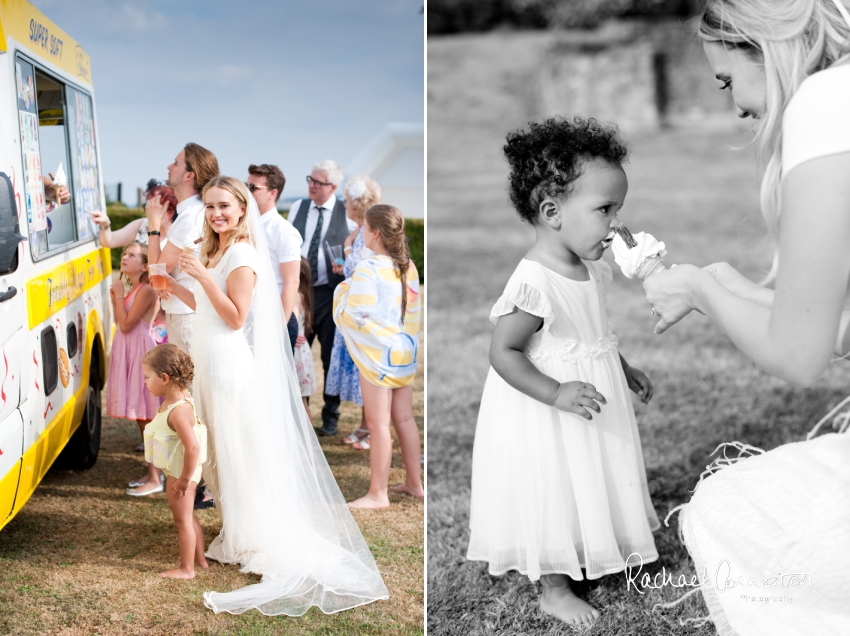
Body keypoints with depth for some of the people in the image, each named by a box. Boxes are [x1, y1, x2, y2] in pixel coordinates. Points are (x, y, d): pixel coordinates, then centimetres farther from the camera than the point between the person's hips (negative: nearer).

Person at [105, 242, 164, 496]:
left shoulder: (146, 291, -14)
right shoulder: (133, 290, 15)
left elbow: (126, 324, -19)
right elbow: (121, 323, 17)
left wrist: (119, 294, -12)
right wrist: (115, 298, 6)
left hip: (141, 353, -10)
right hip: (129, 353, 10)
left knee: (146, 417, -7)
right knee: (143, 418, 13)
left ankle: (154, 480, -3)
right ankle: (153, 472, 21)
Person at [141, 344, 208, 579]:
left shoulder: (178, 411, -31)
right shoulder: (179, 399, 0)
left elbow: (192, 448, -35)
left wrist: (184, 479, -24)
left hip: (180, 473, -10)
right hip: (177, 471, 10)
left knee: (183, 520, 4)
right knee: (188, 516, 22)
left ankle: (186, 568, 18)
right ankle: (199, 559, 37)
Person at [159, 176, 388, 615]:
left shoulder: (242, 255, -15)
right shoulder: (214, 252, 13)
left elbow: (235, 317, -19)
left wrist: (204, 277, -24)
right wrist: (174, 288, 14)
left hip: (232, 364, -9)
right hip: (211, 363, 9)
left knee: (240, 452, -2)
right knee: (220, 451, 15)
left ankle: (253, 543, 8)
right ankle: (235, 535, 26)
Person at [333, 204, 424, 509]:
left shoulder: (368, 269, -16)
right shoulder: (408, 266, 5)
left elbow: (354, 316, -20)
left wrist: (343, 289, -2)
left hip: (378, 354, -7)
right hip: (406, 352, 7)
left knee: (378, 424, -2)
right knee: (404, 418, 16)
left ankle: (378, 494, 4)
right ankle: (414, 482, 24)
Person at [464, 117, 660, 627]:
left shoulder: (590, 269, -1)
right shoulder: (535, 283, -30)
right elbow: (503, 353, -27)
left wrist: (624, 369, 15)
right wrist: (558, 393, -34)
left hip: (587, 403, 9)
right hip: (545, 416, -9)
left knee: (589, 487, 24)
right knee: (554, 497, 8)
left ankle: (589, 559, 47)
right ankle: (555, 590, 28)